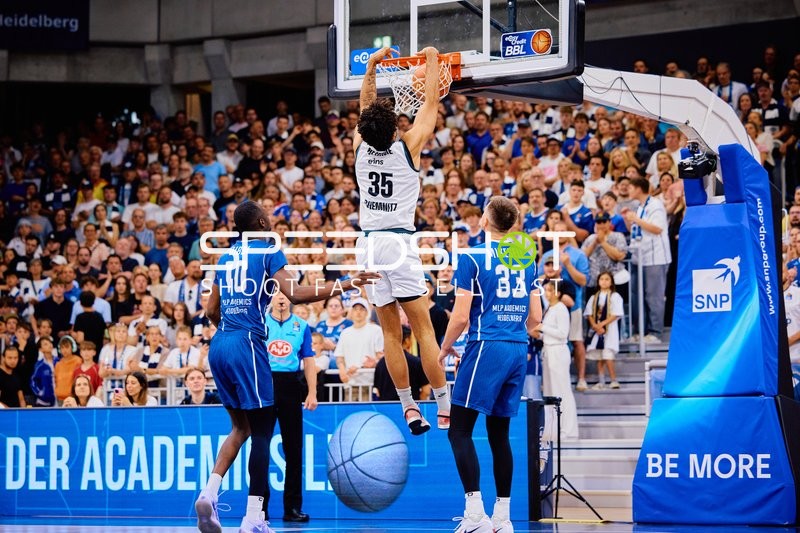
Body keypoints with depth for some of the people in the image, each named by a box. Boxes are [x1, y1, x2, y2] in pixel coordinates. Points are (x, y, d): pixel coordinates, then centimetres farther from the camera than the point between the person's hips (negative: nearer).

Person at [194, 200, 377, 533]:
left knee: (241, 427, 18)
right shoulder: (268, 252, -2)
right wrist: (347, 284, -11)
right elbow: (296, 294, -14)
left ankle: (209, 493, 0)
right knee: (261, 431, -2)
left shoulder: (226, 256, 18)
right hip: (247, 345, -7)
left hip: (219, 346, 7)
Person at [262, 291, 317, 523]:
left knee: (293, 448, 1)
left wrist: (312, 393, -1)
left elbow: (308, 361, 7)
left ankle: (292, 507, 6)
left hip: (290, 386, 1)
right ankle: (260, 505, 5)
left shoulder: (301, 326, 10)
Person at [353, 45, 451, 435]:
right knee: (423, 327, -5)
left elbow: (365, 107, 21)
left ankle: (409, 408, 4)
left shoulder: (360, 147, 3)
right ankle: (444, 408, -8)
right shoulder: (408, 145, -6)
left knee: (390, 331, 6)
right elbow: (431, 102, 6)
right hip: (398, 242, -4)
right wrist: (432, 61, 18)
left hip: (368, 243, 4)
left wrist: (371, 67, 29)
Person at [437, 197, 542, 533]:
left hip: (486, 348, -6)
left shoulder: (472, 258, -6)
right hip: (519, 350, 6)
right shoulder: (527, 260, 11)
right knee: (499, 433, 12)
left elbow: (461, 317, -9)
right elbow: (535, 317, 13)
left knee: (459, 431, -4)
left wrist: (445, 349, 7)